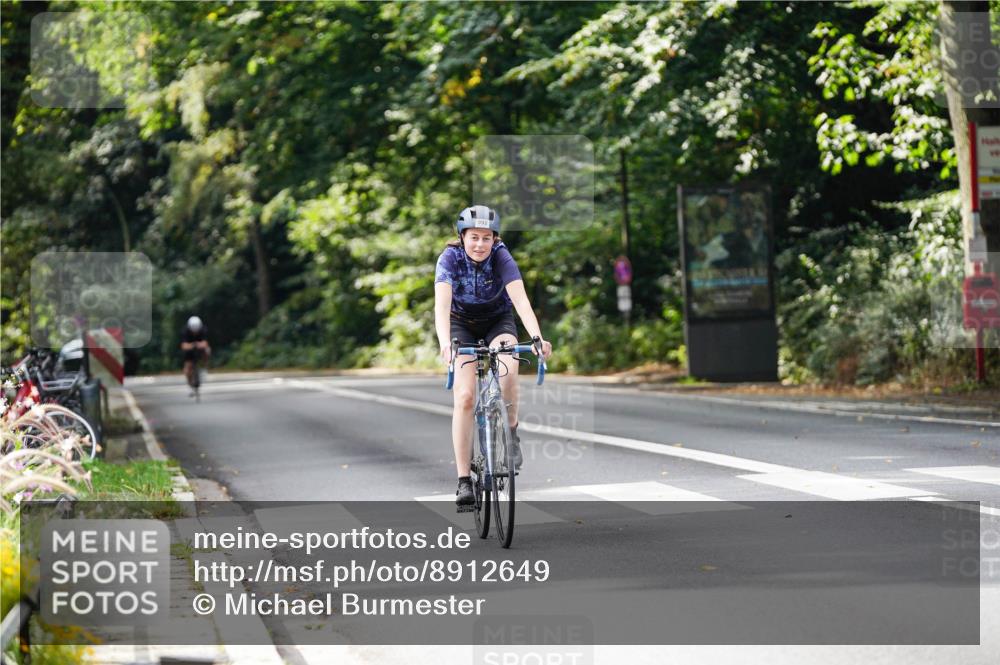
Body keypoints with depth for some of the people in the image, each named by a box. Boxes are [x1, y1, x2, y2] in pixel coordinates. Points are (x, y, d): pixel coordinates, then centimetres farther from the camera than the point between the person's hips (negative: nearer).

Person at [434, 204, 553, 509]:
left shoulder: (501, 257, -25)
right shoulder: (450, 258, -25)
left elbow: (520, 300, -37)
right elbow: (442, 303, -38)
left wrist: (537, 338, -53)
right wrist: (445, 344, -56)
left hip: (498, 321, 0)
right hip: (462, 324, 0)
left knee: (508, 373, -32)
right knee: (464, 397, -16)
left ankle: (510, 433, -5)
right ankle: (464, 481, -12)